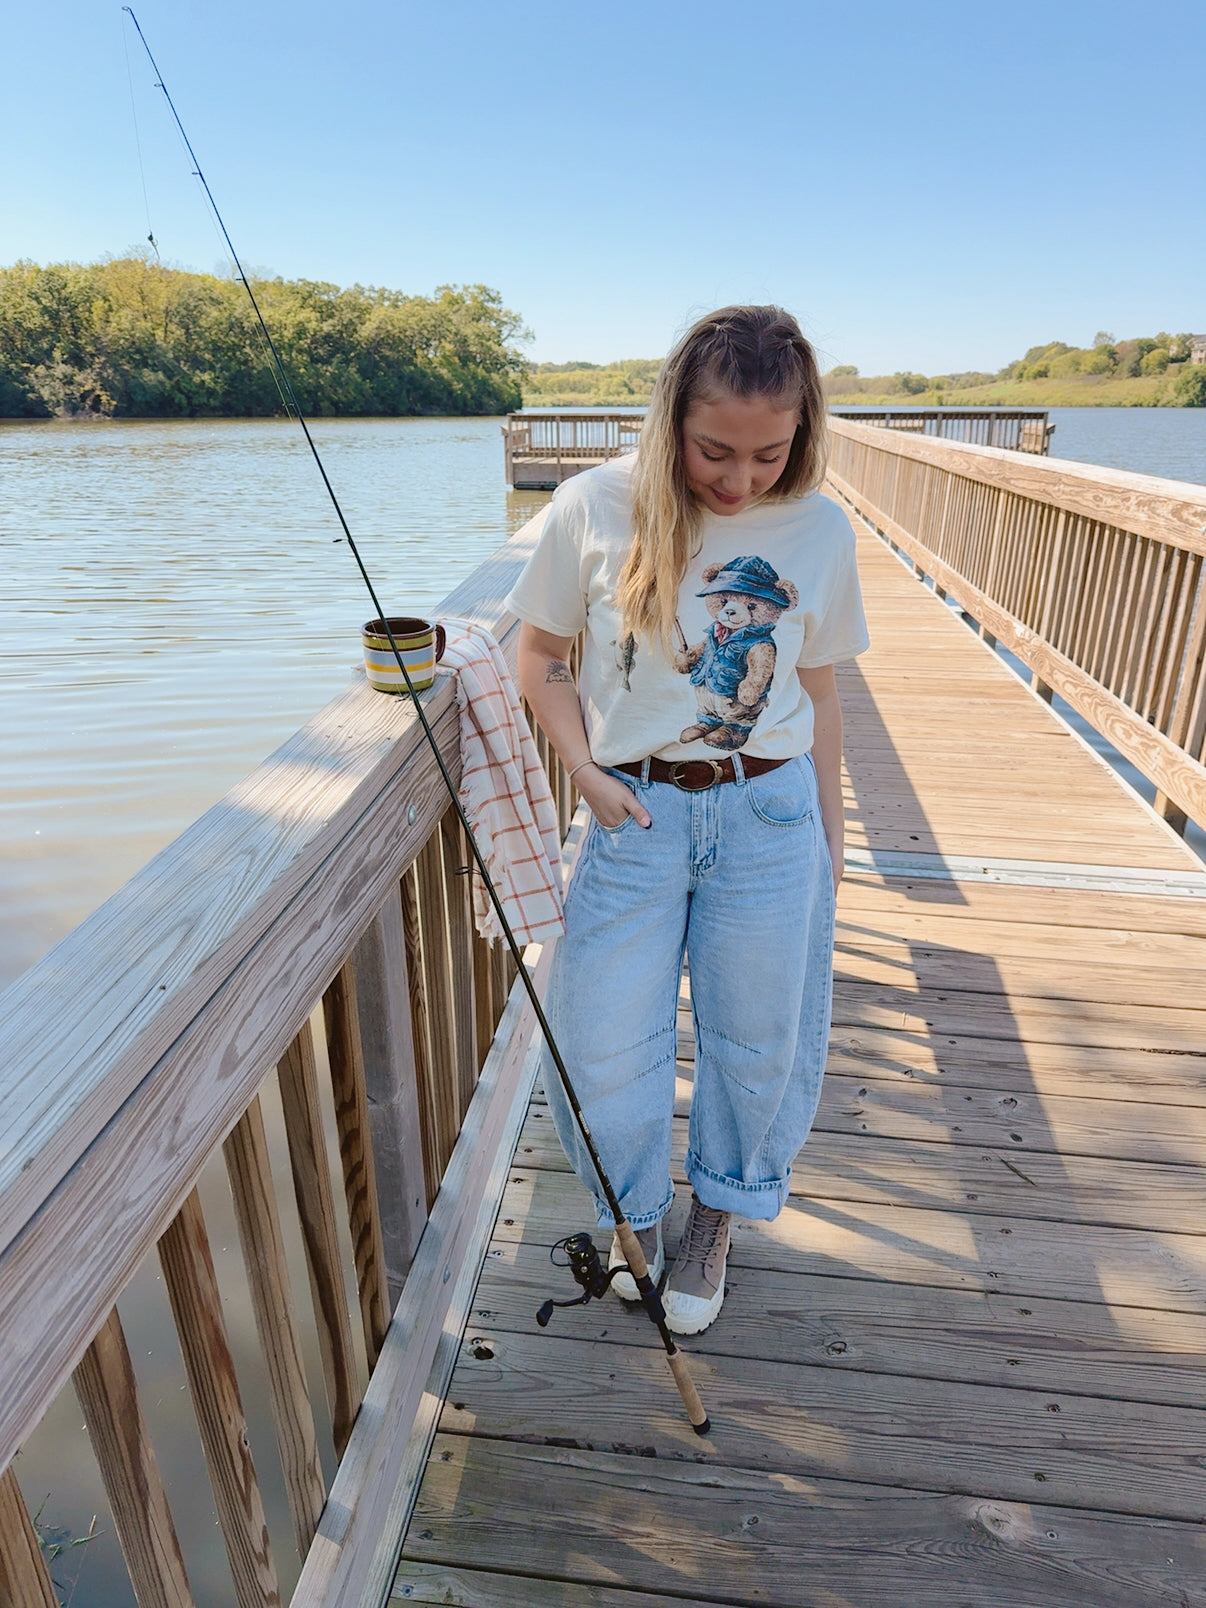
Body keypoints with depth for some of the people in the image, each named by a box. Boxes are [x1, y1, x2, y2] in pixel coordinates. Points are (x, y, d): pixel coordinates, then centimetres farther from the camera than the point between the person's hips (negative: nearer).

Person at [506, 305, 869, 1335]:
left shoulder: (819, 531, -2)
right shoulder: (594, 510, -7)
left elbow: (817, 694, 8)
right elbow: (541, 660, 4)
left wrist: (830, 835, 10)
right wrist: (585, 769, -9)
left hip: (770, 815, 1)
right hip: (635, 814, 0)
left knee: (757, 1042, 12)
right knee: (605, 1051, 5)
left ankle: (717, 1214, 42)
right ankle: (636, 1212, 38)